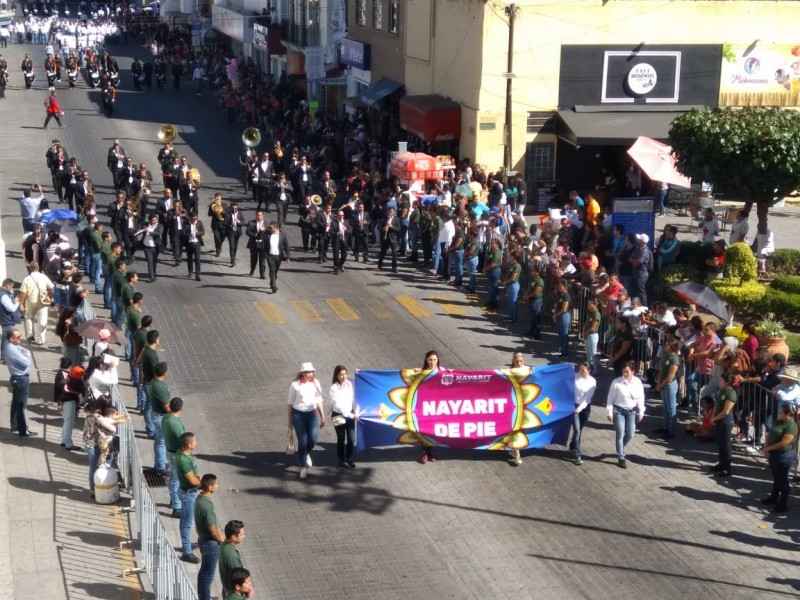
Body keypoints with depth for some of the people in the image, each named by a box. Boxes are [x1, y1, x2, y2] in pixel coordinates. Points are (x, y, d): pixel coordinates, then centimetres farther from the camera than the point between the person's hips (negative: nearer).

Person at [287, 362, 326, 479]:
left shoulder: (315, 383, 2)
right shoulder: (295, 385, -8)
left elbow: (319, 401, 9)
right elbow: (290, 403, -1)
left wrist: (322, 417, 10)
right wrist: (290, 420, 2)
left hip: (312, 414, 3)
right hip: (298, 414, -3)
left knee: (313, 439, -8)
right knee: (302, 441, -2)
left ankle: (306, 454, 27)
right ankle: (303, 467, 13)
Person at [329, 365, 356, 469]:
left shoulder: (350, 383, -5)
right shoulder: (334, 388, -17)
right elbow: (338, 405, -20)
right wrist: (350, 415, -24)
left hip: (350, 414, 3)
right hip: (338, 415, -3)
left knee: (352, 439, 4)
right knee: (341, 439, 9)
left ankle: (349, 459, 24)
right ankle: (342, 460, 25)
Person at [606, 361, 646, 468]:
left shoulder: (637, 382, -5)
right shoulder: (616, 382, -13)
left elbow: (640, 398, 4)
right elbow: (611, 398, -7)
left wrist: (641, 412, 4)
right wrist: (610, 413, -8)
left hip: (631, 411, 3)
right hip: (618, 410, -3)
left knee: (630, 435, 8)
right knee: (620, 434, -2)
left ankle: (620, 450, 37)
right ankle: (621, 458, 9)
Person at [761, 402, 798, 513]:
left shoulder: (791, 426, -20)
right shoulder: (779, 422, 8)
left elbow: (784, 443, -24)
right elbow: (769, 435, 12)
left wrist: (768, 448, -15)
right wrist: (766, 448, -5)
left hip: (784, 456, -8)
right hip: (773, 455, 8)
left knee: (783, 480, 2)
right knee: (776, 478, 22)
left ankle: (782, 504, 11)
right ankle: (773, 498, 36)